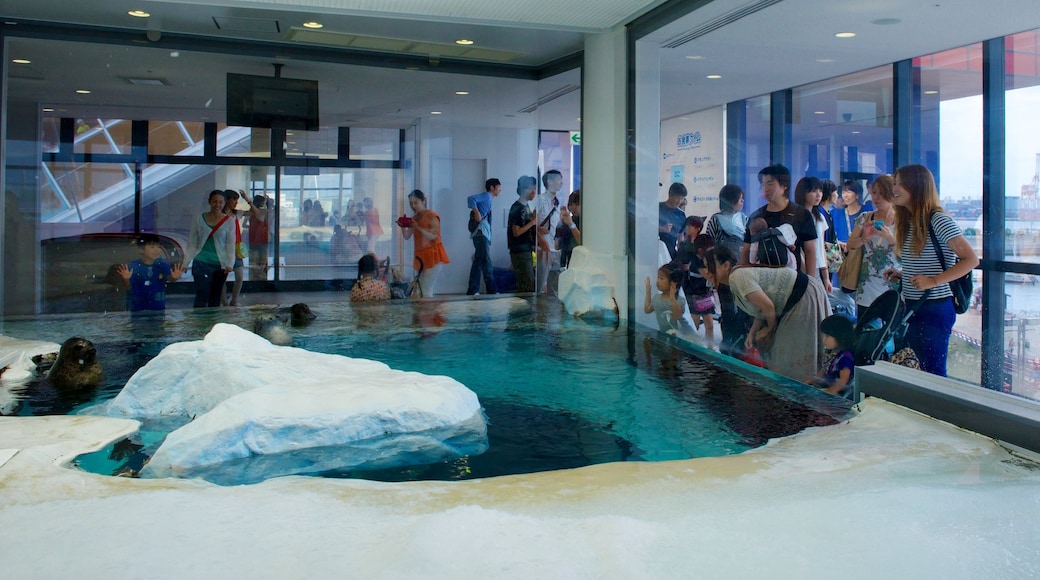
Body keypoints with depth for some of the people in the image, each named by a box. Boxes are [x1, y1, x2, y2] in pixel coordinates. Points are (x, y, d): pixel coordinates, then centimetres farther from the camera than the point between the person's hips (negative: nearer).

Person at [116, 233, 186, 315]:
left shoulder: (163, 265, -5)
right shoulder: (133, 266, -10)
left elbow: (169, 277, -20)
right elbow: (128, 286, -12)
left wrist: (174, 278, -45)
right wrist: (126, 279, -36)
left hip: (158, 309, 2)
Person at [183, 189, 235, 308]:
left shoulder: (229, 222, 2)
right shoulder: (199, 219, 3)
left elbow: (231, 246, 0)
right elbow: (192, 244, 6)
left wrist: (229, 264, -10)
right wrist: (185, 262, 0)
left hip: (220, 265, 1)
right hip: (201, 263, -1)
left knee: (215, 297, 9)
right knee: (202, 295, -9)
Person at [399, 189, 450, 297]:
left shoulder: (432, 216, -6)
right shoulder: (414, 218, 14)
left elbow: (433, 236, -14)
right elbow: (407, 236, 11)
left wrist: (417, 227, -24)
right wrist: (403, 226, -8)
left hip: (432, 255, -7)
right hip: (420, 256, 7)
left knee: (426, 290, -15)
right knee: (420, 289, 4)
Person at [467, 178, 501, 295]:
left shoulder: (488, 199, 25)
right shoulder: (486, 196, -3)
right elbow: (471, 198, -19)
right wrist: (476, 212, -20)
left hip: (484, 234, 10)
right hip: (481, 233, -10)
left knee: (478, 263, 8)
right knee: (486, 263, -11)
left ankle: (473, 291, 9)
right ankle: (492, 291, -14)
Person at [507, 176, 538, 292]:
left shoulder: (526, 207, 14)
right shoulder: (516, 208, -12)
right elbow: (516, 232, -17)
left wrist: (535, 220, 5)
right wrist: (532, 222, -16)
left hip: (527, 251, 9)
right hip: (519, 252, -9)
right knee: (529, 286, -10)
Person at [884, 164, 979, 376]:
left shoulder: (938, 220, -13)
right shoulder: (908, 222, 12)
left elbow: (971, 260, -18)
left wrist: (933, 282, -24)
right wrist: (901, 275, 5)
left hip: (935, 308, -8)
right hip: (912, 307, 8)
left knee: (934, 374, -3)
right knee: (924, 370, 15)